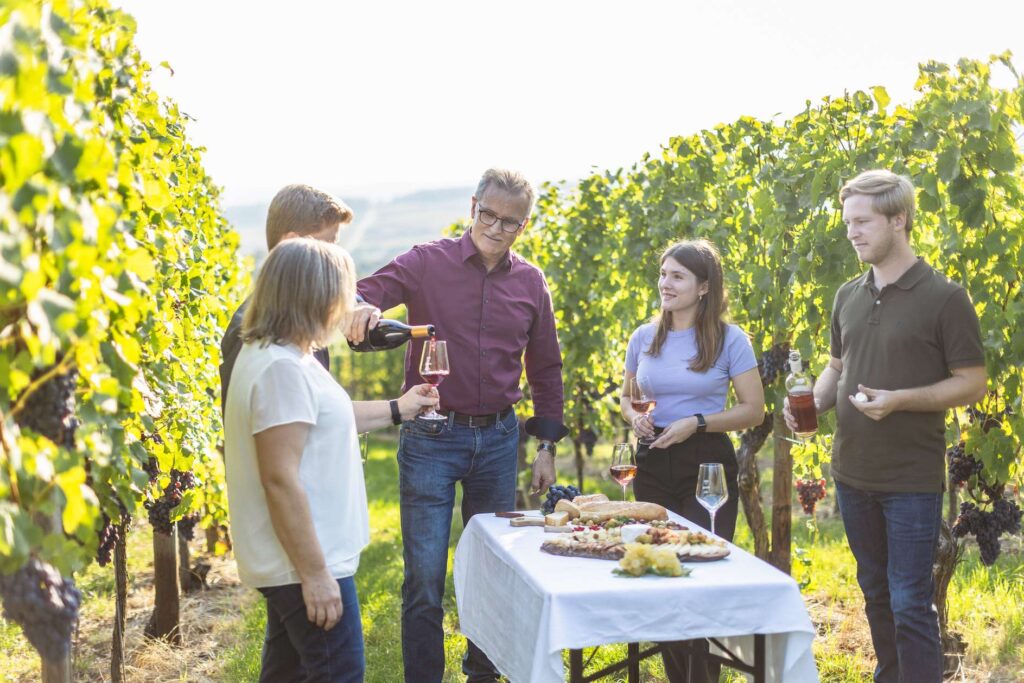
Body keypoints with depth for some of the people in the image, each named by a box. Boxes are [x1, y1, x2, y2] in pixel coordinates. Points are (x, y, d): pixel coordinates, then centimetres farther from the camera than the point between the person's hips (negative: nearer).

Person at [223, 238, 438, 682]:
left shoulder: (273, 355, 11)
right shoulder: (282, 368, -21)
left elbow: (315, 420, 29)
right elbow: (280, 479, -25)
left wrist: (396, 409, 35)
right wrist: (315, 574, -22)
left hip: (290, 562, 10)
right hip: (305, 563, -10)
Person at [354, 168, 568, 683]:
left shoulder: (531, 283, 6)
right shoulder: (427, 263, -5)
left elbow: (545, 368, 13)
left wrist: (547, 446, 11)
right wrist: (362, 309, -38)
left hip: (497, 438, 4)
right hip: (430, 437, -3)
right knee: (425, 574, -2)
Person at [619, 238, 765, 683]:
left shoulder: (729, 340, -6)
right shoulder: (644, 338, 6)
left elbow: (753, 410, -5)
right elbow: (626, 397, 17)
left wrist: (697, 423, -17)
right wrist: (635, 418, -6)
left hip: (707, 466, -4)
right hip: (653, 466, 4)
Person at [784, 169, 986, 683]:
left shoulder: (944, 297, -10)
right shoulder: (848, 296, 8)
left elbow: (972, 384, -9)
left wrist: (899, 400, -23)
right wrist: (814, 400, -2)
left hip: (912, 480, -6)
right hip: (853, 472, 6)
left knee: (910, 605, -5)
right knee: (876, 595, 17)